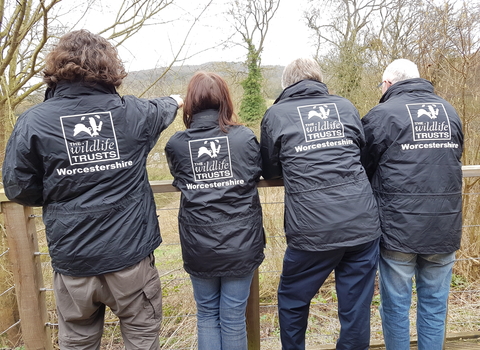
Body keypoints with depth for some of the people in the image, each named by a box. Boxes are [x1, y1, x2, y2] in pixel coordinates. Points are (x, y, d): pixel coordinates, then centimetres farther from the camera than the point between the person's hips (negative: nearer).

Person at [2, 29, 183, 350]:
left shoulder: (33, 122, -8)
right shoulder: (133, 113, -5)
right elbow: (162, 110, 17)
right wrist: (176, 101, 40)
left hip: (73, 262, 1)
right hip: (132, 257, 0)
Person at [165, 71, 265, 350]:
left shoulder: (176, 144, -4)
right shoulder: (246, 137, -6)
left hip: (198, 247, 1)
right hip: (240, 244, 0)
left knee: (207, 316, 21)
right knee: (234, 319, 15)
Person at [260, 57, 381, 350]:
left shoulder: (276, 114, 3)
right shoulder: (346, 106, 10)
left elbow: (270, 171, 14)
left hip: (312, 230, -3)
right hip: (363, 224, 3)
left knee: (292, 302, 20)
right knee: (357, 307, 16)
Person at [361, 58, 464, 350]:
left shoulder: (381, 114, -8)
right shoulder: (450, 112, 9)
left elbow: (365, 168, -2)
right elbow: (453, 159, 19)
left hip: (399, 228, -4)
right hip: (445, 228, 5)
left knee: (396, 306, 11)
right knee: (435, 306, 17)